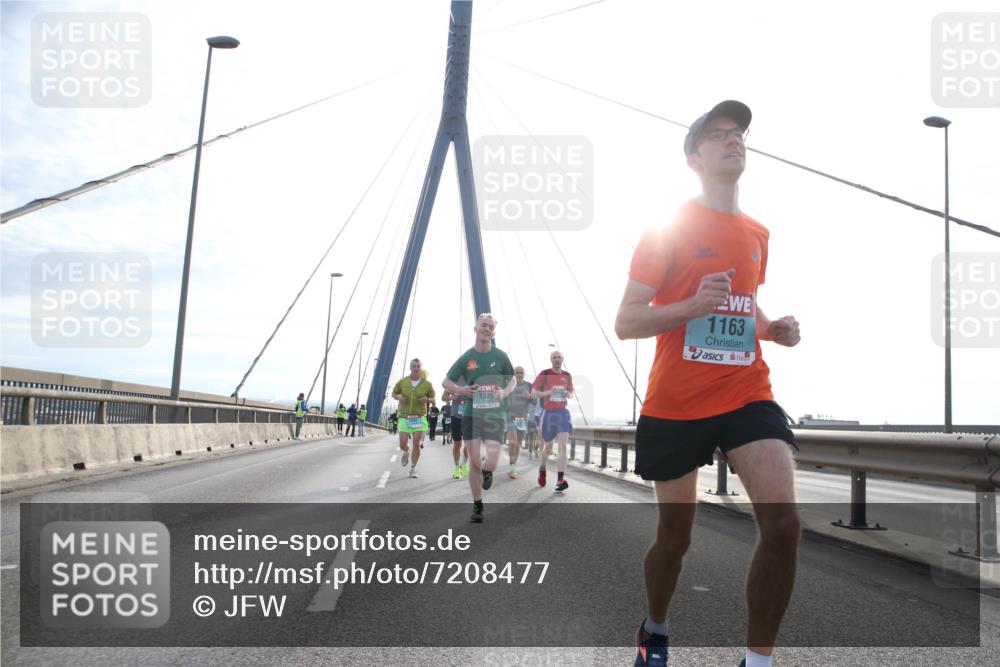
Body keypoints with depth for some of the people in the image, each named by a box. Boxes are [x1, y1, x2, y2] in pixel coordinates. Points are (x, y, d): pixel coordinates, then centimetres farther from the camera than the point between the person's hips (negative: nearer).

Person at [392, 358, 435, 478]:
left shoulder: (427, 384, -1)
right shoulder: (402, 382, 0)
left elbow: (433, 398, 10)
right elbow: (394, 393, 15)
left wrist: (427, 400, -12)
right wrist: (399, 398, -7)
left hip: (420, 418, -1)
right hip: (404, 417, 1)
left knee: (416, 444, -6)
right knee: (403, 444, -3)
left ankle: (413, 468, 10)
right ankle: (406, 453, 35)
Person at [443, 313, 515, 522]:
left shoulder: (500, 356, 2)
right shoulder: (466, 357, 3)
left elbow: (512, 380, 13)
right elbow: (446, 382, 9)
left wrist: (504, 392, -8)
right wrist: (461, 390, -11)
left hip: (495, 415, -1)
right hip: (471, 415, 1)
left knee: (490, 463, -13)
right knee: (475, 462, 1)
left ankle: (487, 472, 26)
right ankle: (477, 506, 17)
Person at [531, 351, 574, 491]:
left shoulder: (567, 376, 6)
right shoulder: (544, 374, -4)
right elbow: (533, 392, -4)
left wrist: (567, 394, -6)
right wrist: (547, 393, -21)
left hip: (563, 413, 2)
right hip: (548, 413, -2)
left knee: (563, 445, -14)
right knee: (548, 447, 10)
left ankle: (560, 480, -17)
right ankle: (542, 469, 40)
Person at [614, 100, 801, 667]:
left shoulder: (759, 233, 12)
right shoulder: (668, 228, -4)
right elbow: (625, 323, -9)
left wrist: (772, 329, 6)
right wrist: (693, 305, -25)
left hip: (748, 394, 4)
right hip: (675, 404, -3)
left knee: (783, 522, -18)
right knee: (675, 536, 9)